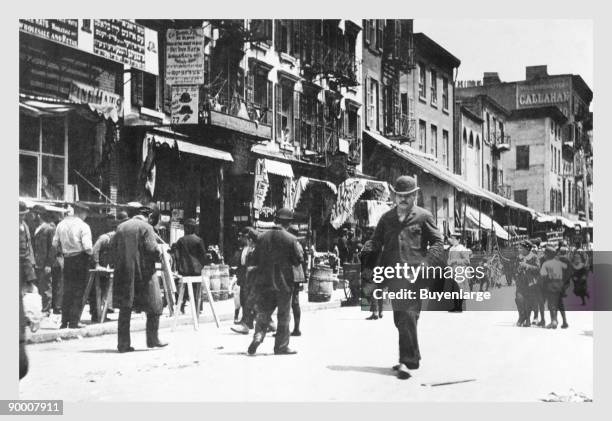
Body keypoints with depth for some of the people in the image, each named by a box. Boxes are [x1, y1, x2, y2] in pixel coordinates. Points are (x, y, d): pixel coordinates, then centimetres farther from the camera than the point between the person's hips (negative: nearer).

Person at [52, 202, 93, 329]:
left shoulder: (61, 224, 4)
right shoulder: (83, 226, -12)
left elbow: (55, 244, 6)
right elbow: (87, 247, -19)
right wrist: (91, 252, 1)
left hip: (67, 260, 5)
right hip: (80, 259, -5)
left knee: (67, 291, 12)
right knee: (78, 292, 3)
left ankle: (64, 322, 13)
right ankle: (74, 322, 2)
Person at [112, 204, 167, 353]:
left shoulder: (121, 227, 10)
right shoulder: (146, 228, -7)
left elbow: (113, 247, 11)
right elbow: (153, 250, -14)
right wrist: (159, 254, 6)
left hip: (123, 273, 5)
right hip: (143, 273, -5)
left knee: (125, 308, 8)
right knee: (153, 307, 9)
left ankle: (123, 343, 7)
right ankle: (153, 339, 13)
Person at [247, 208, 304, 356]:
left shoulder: (263, 238, 2)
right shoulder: (291, 239, -10)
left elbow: (256, 258, 8)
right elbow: (299, 260, -7)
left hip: (264, 281, 3)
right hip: (284, 282, -3)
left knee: (263, 312, 12)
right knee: (284, 316, 7)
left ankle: (258, 335, -9)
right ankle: (281, 345, 11)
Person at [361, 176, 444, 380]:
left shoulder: (423, 216, 5)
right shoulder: (387, 218, 16)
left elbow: (437, 243, 4)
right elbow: (377, 240, 18)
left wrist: (426, 263, -11)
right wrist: (367, 249, -5)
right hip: (392, 274, 5)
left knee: (408, 316, -14)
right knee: (399, 318, 11)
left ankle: (407, 361, -14)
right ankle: (413, 357, 25)